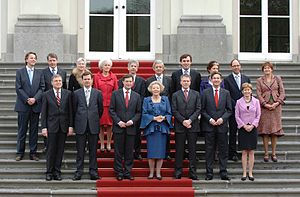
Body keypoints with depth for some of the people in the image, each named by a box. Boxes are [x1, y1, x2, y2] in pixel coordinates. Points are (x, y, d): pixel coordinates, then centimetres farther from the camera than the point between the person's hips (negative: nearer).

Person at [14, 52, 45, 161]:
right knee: (22, 130, 2)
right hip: (23, 105, -2)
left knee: (34, 130, 5)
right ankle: (20, 153, 9)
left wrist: (35, 98, -12)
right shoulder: (20, 72, 4)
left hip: (36, 105, 2)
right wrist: (27, 100, -12)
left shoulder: (39, 73, 10)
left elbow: (42, 88, 3)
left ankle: (33, 153, 10)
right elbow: (18, 88, -3)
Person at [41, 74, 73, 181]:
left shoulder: (68, 93, 6)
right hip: (51, 125, -1)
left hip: (63, 126, 1)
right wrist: (44, 127, -5)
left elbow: (70, 110, 5)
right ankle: (49, 172, 10)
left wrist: (71, 126, -1)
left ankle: (57, 171, 12)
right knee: (51, 150, 1)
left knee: (60, 150, 5)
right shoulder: (46, 95, 3)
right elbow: (43, 112, 2)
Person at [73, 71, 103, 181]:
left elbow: (100, 109, 11)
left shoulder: (98, 93, 5)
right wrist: (76, 123, 8)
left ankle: (93, 172, 9)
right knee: (80, 151, 3)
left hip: (93, 126, 0)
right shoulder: (77, 93, 5)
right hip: (81, 126, 0)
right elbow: (74, 109, 9)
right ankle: (79, 172, 7)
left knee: (93, 150, 4)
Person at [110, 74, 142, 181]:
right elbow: (111, 110, 1)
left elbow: (138, 112, 9)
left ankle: (127, 172, 11)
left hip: (131, 127, 2)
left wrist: (132, 121, -8)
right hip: (118, 127, -2)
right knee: (118, 152, 2)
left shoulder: (137, 96, 9)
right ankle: (119, 173, 9)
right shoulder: (115, 94, 4)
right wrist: (118, 121, -9)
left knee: (129, 152, 4)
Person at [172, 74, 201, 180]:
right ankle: (178, 172, 6)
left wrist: (190, 120, -10)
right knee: (179, 150, 2)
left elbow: (198, 109, 2)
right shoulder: (175, 95, 8)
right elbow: (174, 111, 1)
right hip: (179, 126, -1)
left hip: (193, 125, 1)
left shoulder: (196, 94, 10)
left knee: (192, 149, 2)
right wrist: (183, 121, -11)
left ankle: (192, 172, 5)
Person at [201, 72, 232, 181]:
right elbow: (202, 109, 3)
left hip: (222, 125, 1)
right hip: (209, 125, -1)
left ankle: (223, 173, 7)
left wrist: (222, 118, -8)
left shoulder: (226, 93, 8)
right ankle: (209, 173, 7)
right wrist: (209, 119, -9)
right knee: (209, 150, 2)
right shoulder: (206, 92, 4)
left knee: (223, 150, 2)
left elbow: (229, 109, 7)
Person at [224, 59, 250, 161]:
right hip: (233, 109, -2)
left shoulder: (246, 78, 13)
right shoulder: (227, 79, 3)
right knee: (233, 132, 3)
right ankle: (232, 153, 8)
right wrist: (235, 105, -11)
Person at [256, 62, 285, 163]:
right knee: (265, 130, -2)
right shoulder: (259, 80, 7)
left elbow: (282, 92, 5)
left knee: (275, 130, 1)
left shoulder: (277, 79, 9)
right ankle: (266, 153, 5)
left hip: (276, 106, 1)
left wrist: (277, 103, -9)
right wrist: (265, 104, -12)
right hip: (264, 107, -1)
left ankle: (274, 153, 8)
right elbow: (258, 94, 0)